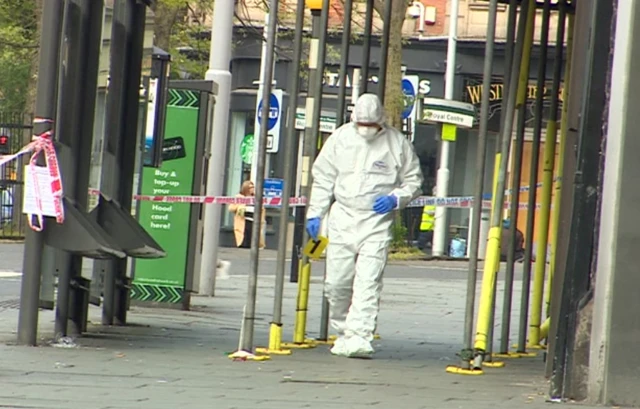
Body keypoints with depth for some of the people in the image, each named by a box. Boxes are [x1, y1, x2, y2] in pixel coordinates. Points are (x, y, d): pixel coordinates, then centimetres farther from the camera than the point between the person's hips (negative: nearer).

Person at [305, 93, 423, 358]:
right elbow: (323, 177, 12)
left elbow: (413, 180, 10)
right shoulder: (340, 138, 6)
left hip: (377, 221, -3)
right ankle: (343, 331, 21)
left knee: (368, 282, -13)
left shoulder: (397, 143, 1)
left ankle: (360, 336, -19)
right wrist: (315, 213, 6)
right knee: (336, 282, 3)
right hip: (343, 218, 3)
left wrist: (396, 199, -8)